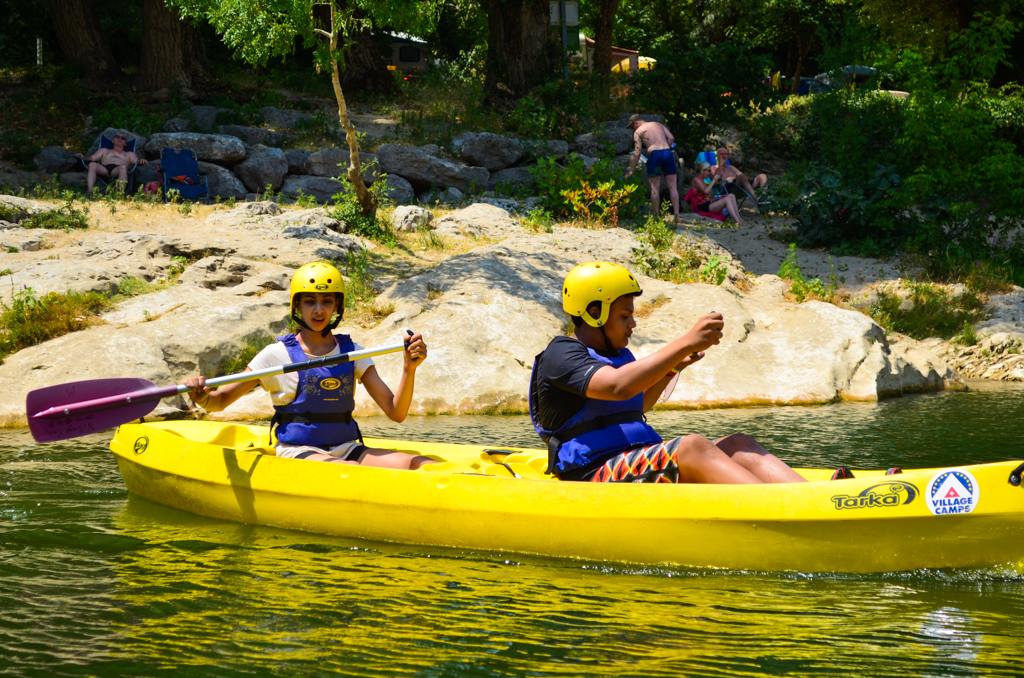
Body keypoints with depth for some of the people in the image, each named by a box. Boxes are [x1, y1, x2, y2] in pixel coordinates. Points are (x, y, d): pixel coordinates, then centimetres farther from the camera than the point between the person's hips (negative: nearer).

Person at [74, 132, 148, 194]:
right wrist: (83, 157, 7)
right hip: (104, 169, 1)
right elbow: (92, 158, 28)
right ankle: (90, 192, -47)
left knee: (123, 167, -40)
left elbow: (136, 160, 17)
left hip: (117, 170, -1)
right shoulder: (104, 150, 41)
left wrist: (141, 160, -7)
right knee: (92, 165, -33)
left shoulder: (129, 154, 37)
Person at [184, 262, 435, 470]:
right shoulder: (277, 355, 1)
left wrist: (409, 369, -12)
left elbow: (396, 413, 4)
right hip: (297, 451, -4)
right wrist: (202, 397, -21)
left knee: (422, 465, -24)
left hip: (346, 449, 4)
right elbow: (219, 401, 3)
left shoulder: (352, 353, 11)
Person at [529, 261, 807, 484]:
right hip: (595, 476, -9)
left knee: (736, 444, -12)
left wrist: (673, 366, 28)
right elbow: (618, 386, -27)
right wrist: (686, 344, -27)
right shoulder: (560, 356, -7)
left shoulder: (615, 355, 23)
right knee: (691, 445, -32)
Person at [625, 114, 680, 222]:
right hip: (667, 152, 4)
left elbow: (637, 152, 2)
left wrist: (631, 170, 4)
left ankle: (656, 216, 4)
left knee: (655, 188, 4)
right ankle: (676, 214, 0)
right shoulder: (658, 125, 23)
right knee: (672, 186, 5)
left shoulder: (638, 132, 9)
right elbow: (671, 138, 10)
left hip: (654, 154, -3)